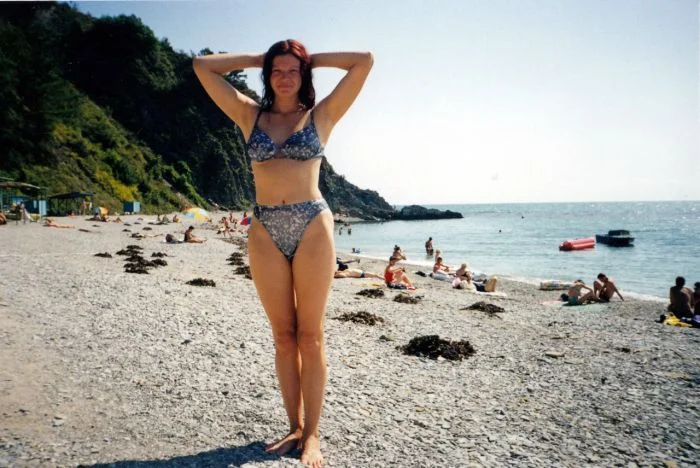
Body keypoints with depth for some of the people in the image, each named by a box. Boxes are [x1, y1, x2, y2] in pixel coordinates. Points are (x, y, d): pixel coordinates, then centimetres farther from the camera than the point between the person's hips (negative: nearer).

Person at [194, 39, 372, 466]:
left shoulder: (321, 115, 9)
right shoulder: (250, 115, 14)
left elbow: (365, 61, 6)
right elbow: (203, 66, 16)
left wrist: (313, 59, 14)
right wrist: (256, 59, 17)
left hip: (312, 226, -2)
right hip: (265, 231, 2)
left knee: (310, 336, 1)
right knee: (284, 336, 7)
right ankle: (295, 426, 20)